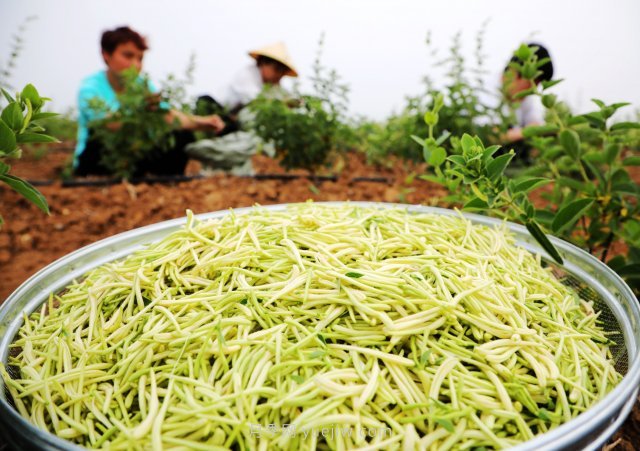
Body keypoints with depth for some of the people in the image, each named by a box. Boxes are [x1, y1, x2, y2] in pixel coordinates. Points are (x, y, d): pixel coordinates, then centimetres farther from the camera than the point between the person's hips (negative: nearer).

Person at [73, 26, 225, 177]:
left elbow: (169, 116, -11)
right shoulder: (90, 88, -13)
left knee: (183, 136, -11)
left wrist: (202, 122, -29)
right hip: (95, 163, -4)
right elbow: (110, 125, -30)